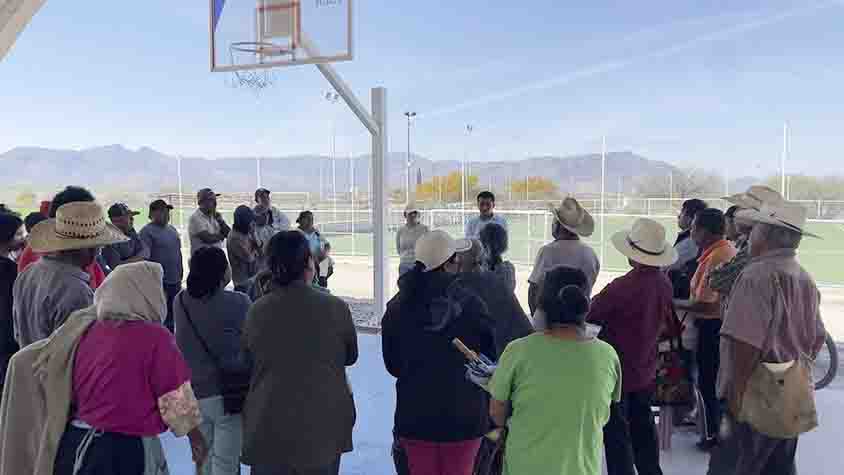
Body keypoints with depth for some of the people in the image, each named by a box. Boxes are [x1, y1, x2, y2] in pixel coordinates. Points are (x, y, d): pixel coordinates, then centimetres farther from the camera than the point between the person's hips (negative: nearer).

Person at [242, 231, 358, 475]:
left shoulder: (257, 311, -9)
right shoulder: (335, 308, -13)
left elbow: (249, 357, 5)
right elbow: (350, 356, 2)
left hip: (269, 426, 1)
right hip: (324, 423, -1)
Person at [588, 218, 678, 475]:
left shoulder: (622, 287, -27)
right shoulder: (664, 283, -6)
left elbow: (589, 315, -15)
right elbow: (668, 321, 9)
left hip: (617, 370, -7)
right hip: (646, 370, 7)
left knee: (616, 432, 5)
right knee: (643, 426, 22)